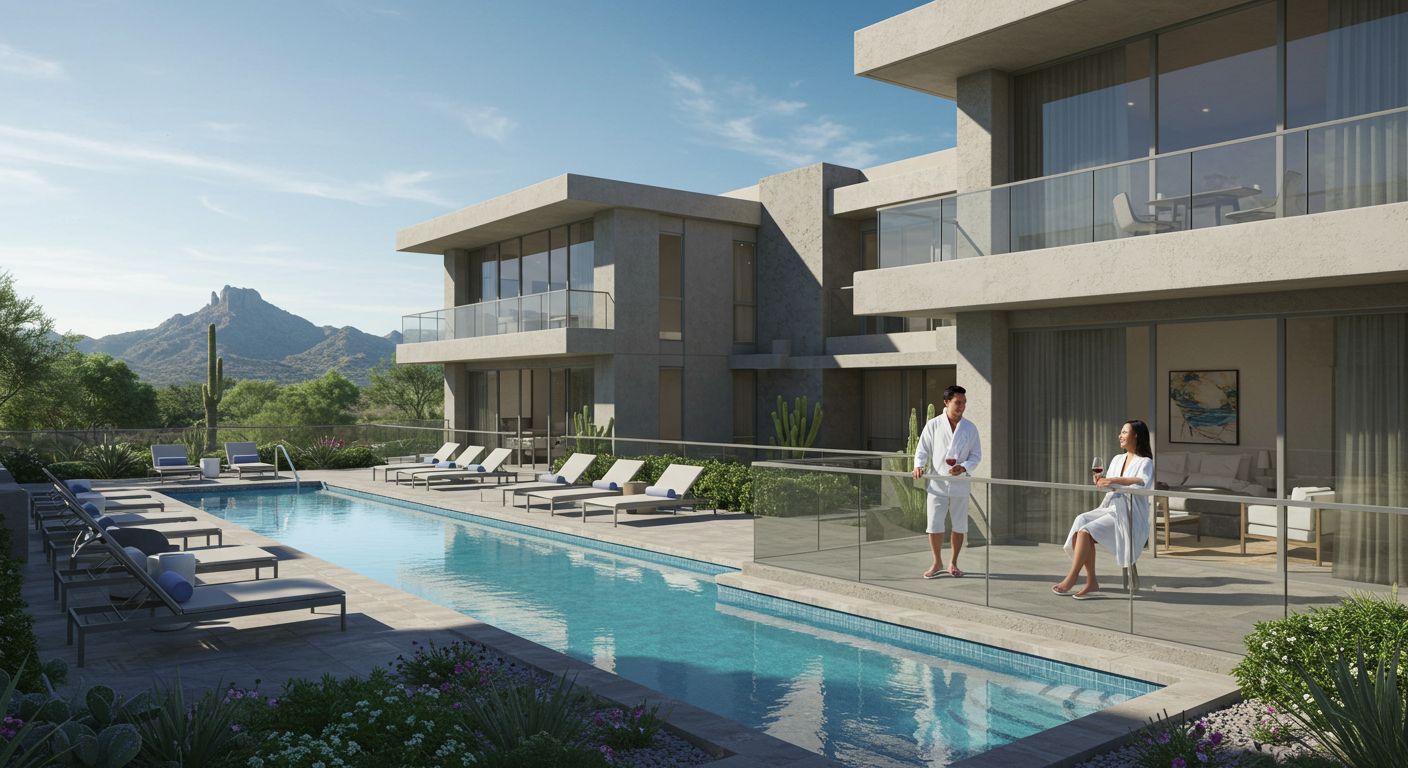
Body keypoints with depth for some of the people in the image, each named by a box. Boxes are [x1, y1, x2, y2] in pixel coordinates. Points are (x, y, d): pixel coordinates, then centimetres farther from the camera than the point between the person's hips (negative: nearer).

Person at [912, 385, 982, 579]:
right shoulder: (933, 425, -1)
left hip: (960, 483, 1)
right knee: (934, 525, -1)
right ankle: (937, 563, 16)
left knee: (959, 526, 8)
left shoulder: (970, 428, 3)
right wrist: (919, 465, -17)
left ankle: (953, 563, 24)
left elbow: (976, 455, 5)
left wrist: (964, 467, -14)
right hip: (937, 483, -1)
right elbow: (923, 450, 2)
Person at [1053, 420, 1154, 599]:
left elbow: (1143, 482, -24)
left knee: (1086, 531, -27)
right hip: (1109, 509, 6)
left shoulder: (1145, 462, -1)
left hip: (1128, 517, -6)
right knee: (1081, 521, -24)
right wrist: (1101, 481, -1)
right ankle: (1091, 582, -23)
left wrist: (1114, 480, -35)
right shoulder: (1117, 459, 19)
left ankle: (1072, 578, -19)